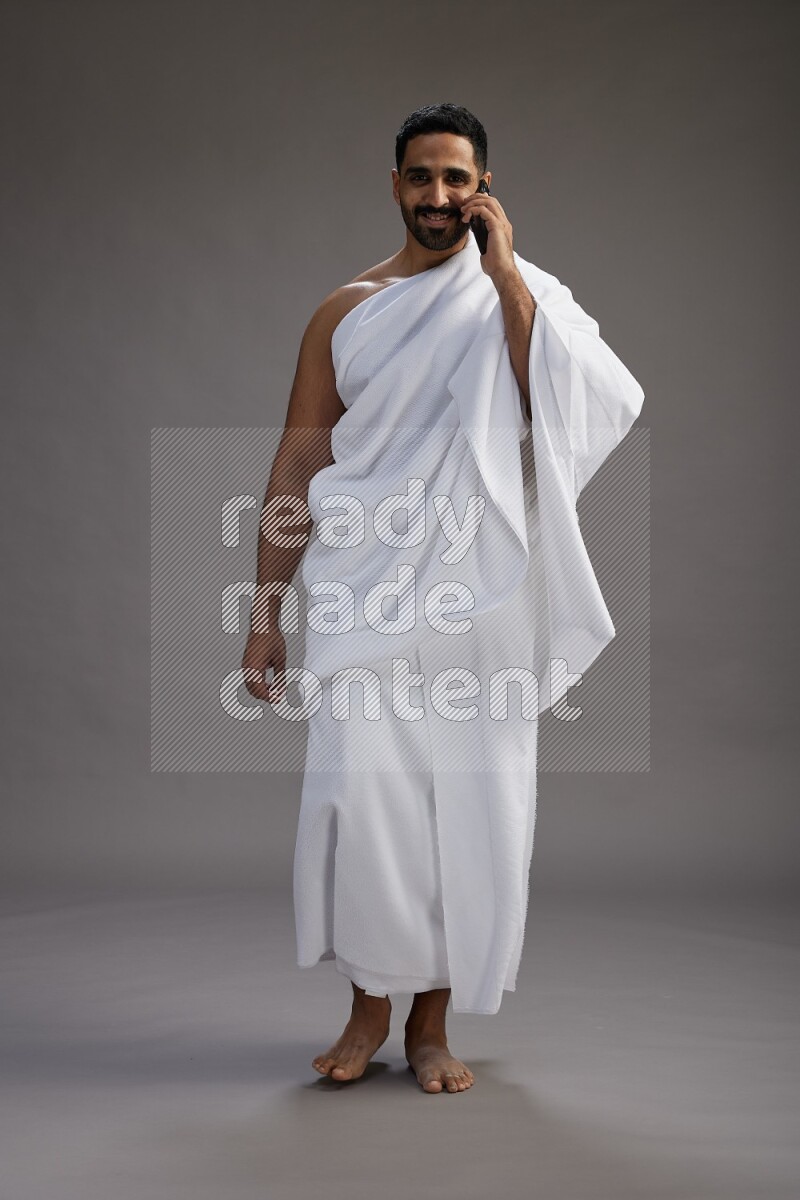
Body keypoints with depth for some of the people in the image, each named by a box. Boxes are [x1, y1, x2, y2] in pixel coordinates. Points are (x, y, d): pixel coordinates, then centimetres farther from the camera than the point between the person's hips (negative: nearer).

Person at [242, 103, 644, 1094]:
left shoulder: (521, 298, 7)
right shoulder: (346, 311, 10)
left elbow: (563, 412, -14)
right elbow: (297, 465, 7)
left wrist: (503, 273, -13)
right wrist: (263, 615, 3)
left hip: (480, 603, 0)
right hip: (366, 594, 0)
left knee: (468, 808, 3)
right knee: (358, 797, -8)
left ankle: (431, 1022, 19)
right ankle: (369, 1005, 14)